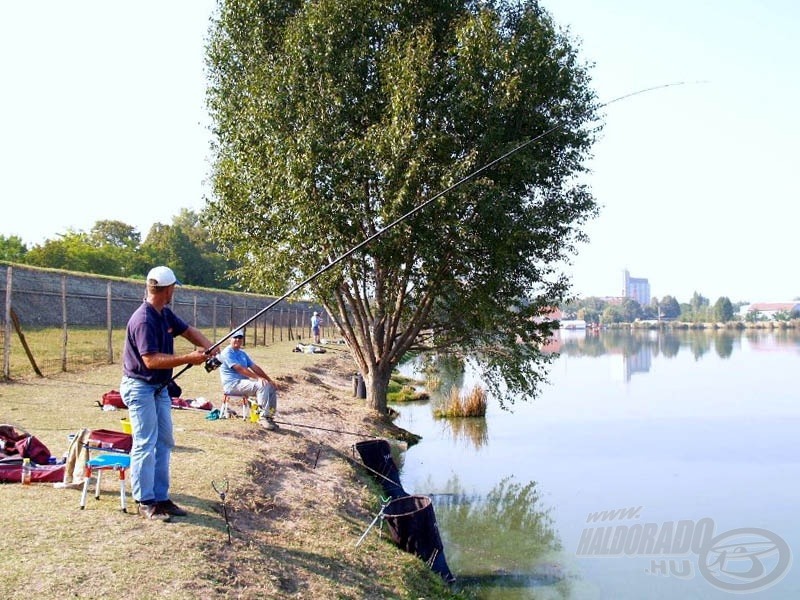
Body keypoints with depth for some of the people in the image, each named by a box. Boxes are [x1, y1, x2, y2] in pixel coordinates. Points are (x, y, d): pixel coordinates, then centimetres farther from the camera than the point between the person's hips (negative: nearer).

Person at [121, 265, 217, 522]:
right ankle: (145, 502, 5)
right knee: (145, 444, -5)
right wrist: (189, 359, -29)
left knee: (164, 442, 11)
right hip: (140, 387, -10)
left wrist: (209, 347, -8)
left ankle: (160, 497, 18)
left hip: (160, 387, 10)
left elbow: (188, 330, 11)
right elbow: (151, 360, -29)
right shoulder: (144, 320, -24)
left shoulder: (165, 314, 4)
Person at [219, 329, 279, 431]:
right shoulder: (227, 353, -8)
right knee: (262, 385, -28)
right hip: (232, 384, -9)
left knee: (272, 387, -4)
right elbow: (239, 369, -20)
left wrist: (269, 380, 2)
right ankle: (263, 417, -27)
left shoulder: (243, 353, 20)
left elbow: (255, 367, 14)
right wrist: (258, 377, -28)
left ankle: (269, 417, -3)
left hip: (244, 382, 9)